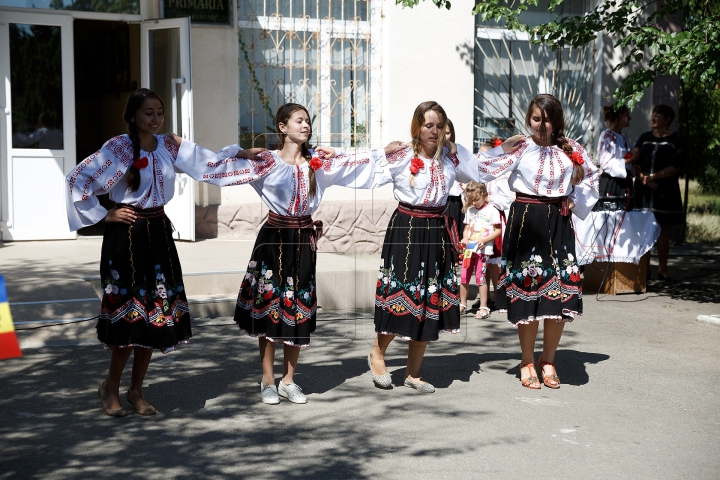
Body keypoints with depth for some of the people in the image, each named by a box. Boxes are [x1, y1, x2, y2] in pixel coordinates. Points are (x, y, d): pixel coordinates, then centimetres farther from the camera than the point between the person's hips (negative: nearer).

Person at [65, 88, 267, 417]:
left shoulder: (171, 146, 6)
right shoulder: (118, 148, -9)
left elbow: (212, 166, 9)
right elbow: (76, 180, -13)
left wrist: (250, 160, 2)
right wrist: (103, 215, -10)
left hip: (159, 234, 5)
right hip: (126, 234, -5)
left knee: (158, 311, 4)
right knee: (131, 311, -5)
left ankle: (136, 390, 17)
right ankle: (110, 386, 14)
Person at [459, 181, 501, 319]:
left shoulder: (492, 211, -5)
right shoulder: (469, 210, 12)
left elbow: (497, 231, -5)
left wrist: (484, 240, -17)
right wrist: (465, 238, -4)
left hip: (483, 249, -5)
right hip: (470, 248, 5)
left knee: (480, 277, -8)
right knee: (464, 276, 6)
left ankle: (484, 307, -1)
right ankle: (462, 304, 21)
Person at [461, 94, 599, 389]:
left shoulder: (570, 149, 7)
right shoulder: (520, 147, -2)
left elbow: (590, 175, 23)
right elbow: (484, 170, -9)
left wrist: (576, 201, 12)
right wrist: (502, 146, -19)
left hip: (558, 224, 3)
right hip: (525, 222, -3)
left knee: (561, 292, 0)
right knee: (527, 290, -1)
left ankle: (548, 360, 16)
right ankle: (527, 362, 13)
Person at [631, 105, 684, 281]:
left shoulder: (676, 139, 1)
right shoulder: (644, 138, 11)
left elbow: (675, 167, -8)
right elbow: (635, 162, 4)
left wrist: (653, 176, -15)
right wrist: (643, 179, -13)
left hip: (665, 192, -3)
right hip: (643, 190, 3)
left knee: (663, 229, 2)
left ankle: (662, 270, 8)